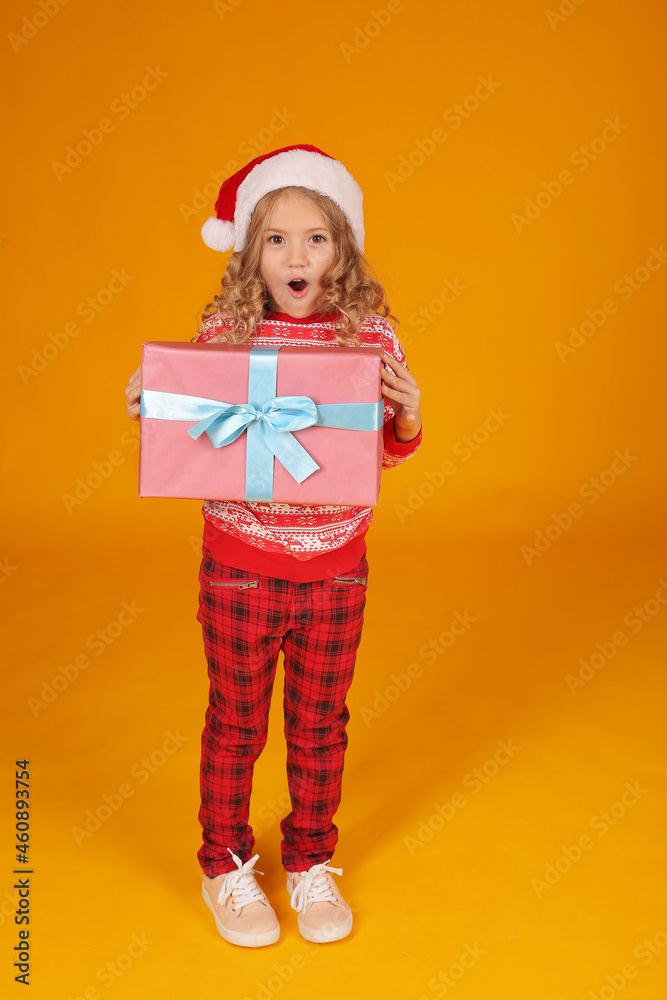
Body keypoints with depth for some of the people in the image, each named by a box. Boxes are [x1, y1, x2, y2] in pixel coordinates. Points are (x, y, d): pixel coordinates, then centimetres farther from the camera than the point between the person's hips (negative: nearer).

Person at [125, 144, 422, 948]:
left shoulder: (370, 336, -5)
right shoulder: (223, 332, -7)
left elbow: (385, 454, 2)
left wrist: (407, 416, -19)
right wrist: (149, 409, -18)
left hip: (336, 572, 1)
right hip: (239, 570, -1)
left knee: (320, 726, 17)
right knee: (236, 724, 15)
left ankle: (310, 865, 40)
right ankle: (225, 867, 38)